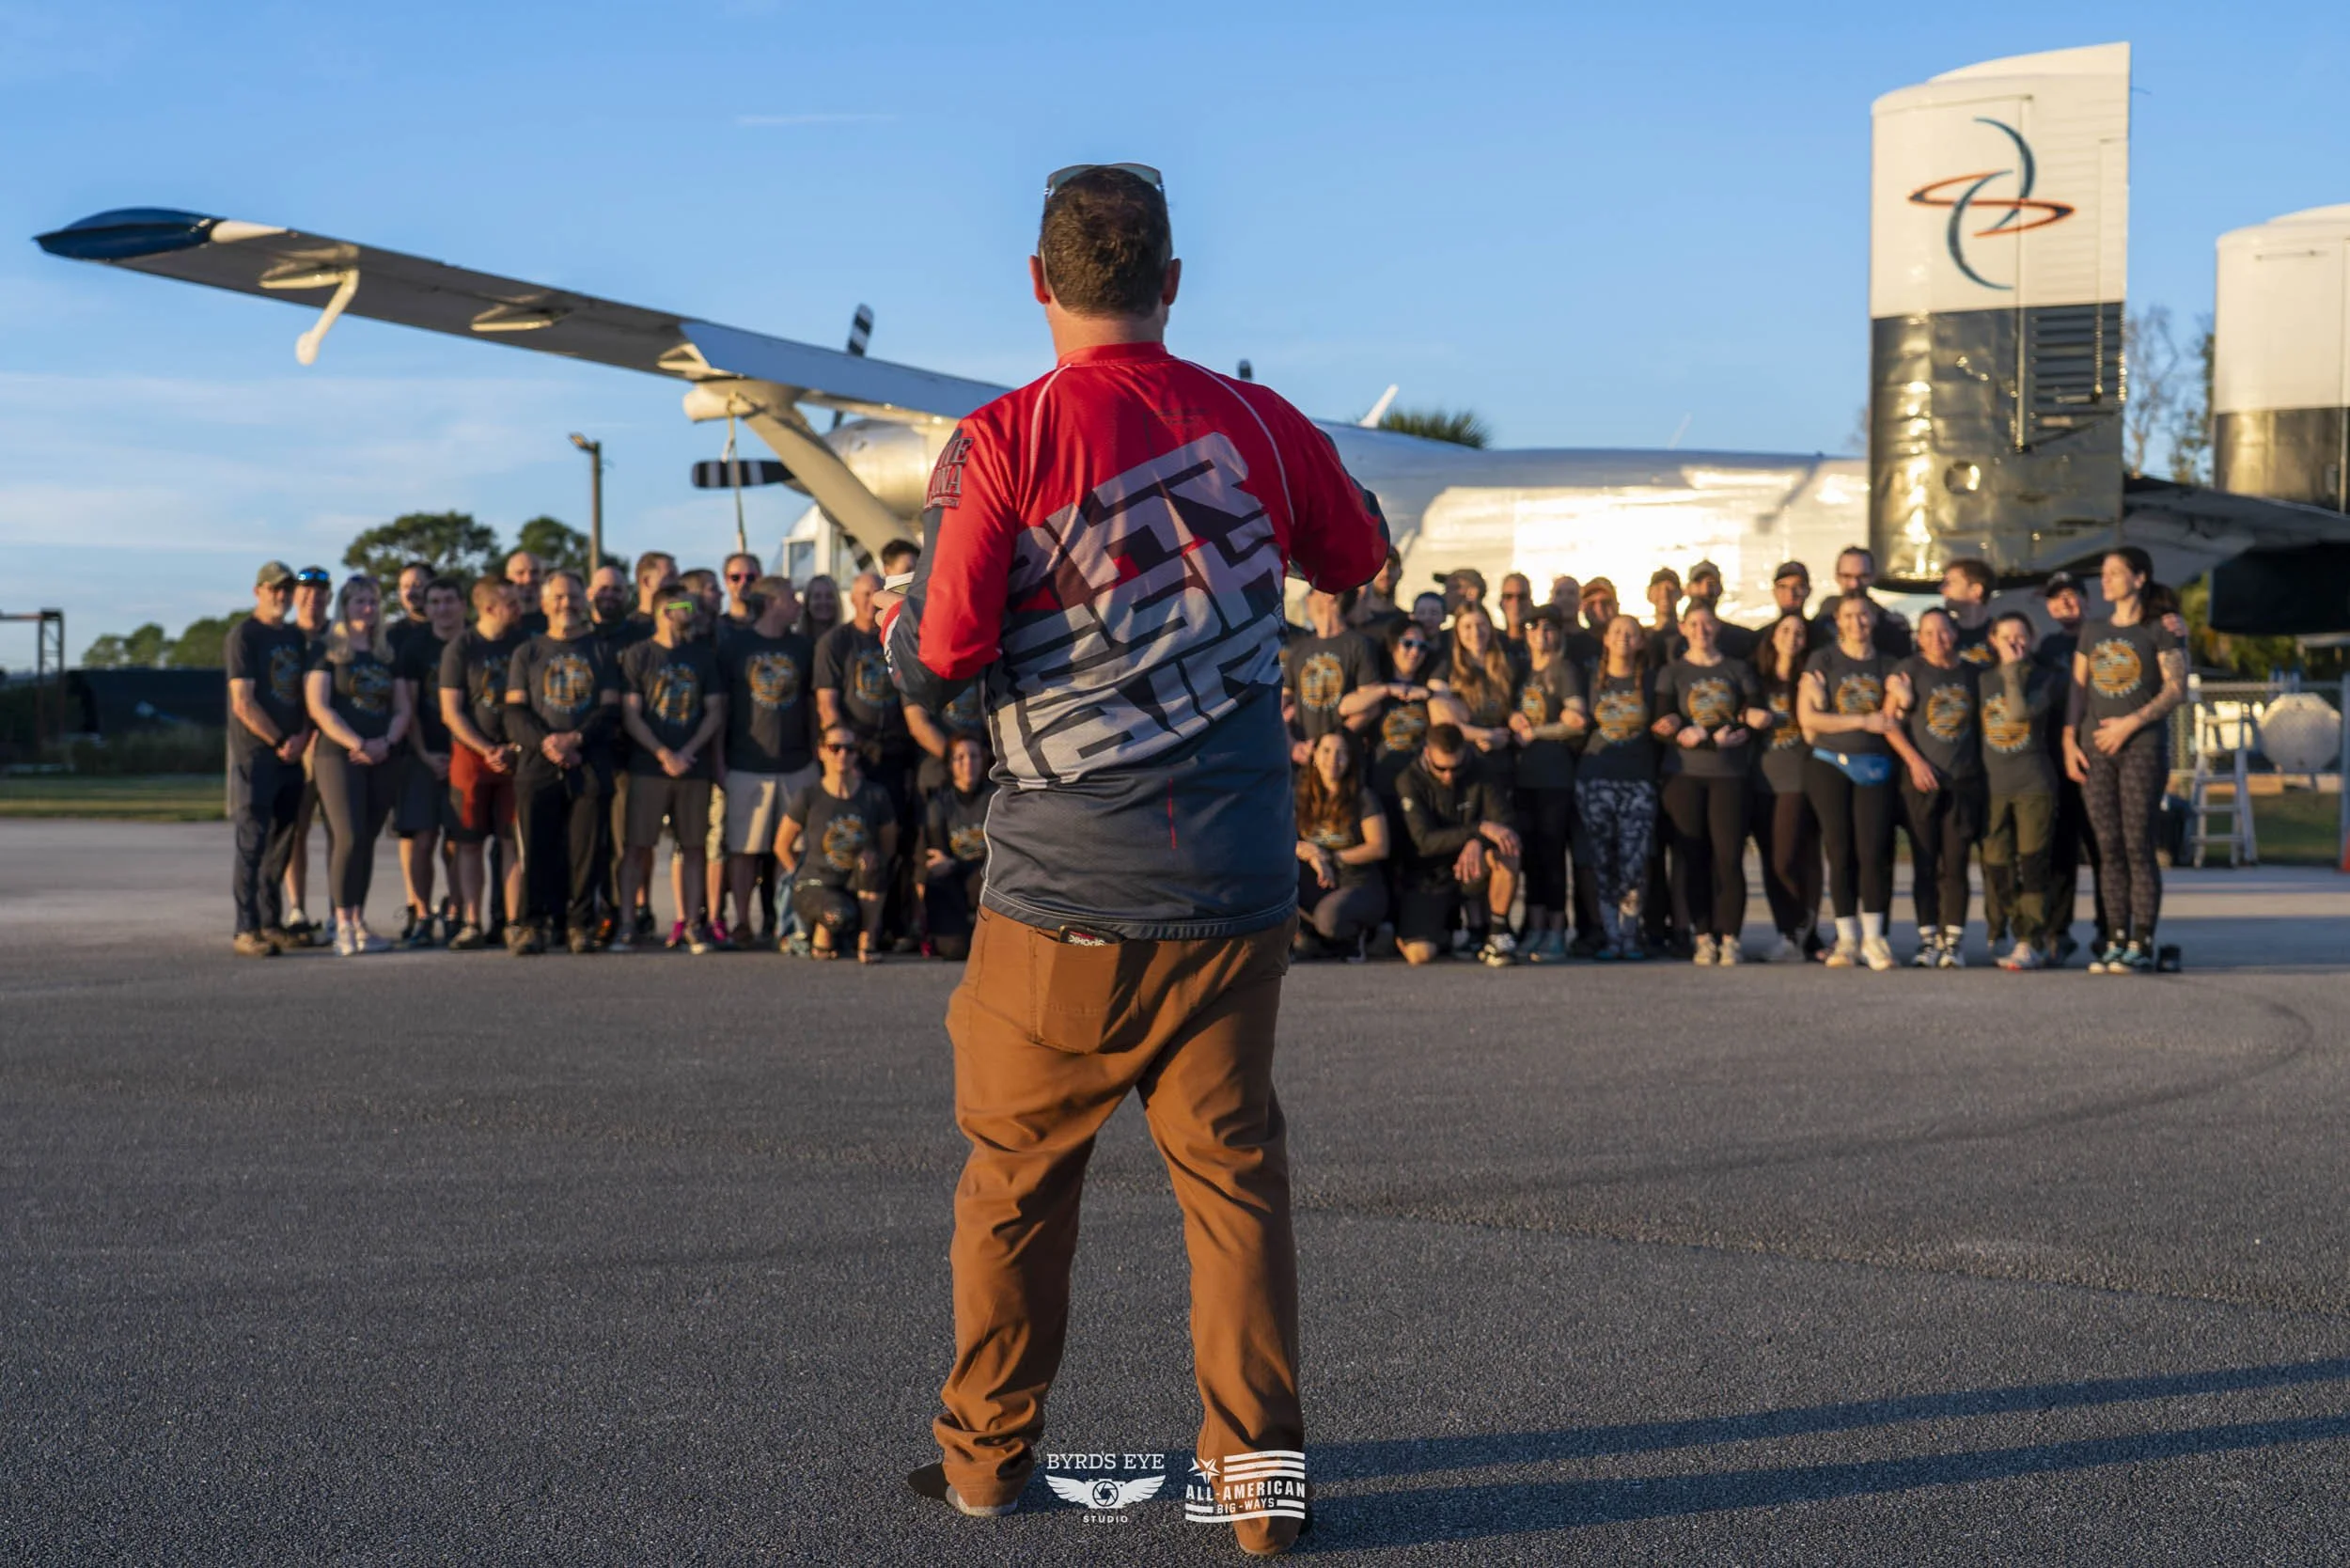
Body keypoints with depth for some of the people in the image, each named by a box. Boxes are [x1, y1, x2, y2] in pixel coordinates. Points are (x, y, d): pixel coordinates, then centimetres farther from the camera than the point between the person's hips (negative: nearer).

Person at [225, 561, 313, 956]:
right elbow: (243, 703, -12)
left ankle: (271, 923, 17)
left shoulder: (296, 637, 16)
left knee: (282, 844, 10)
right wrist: (279, 742, -12)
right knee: (252, 842, -8)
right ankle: (246, 931, -9)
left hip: (291, 757, 7)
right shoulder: (243, 635, -5)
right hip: (254, 756, -7)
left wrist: (302, 736, -1)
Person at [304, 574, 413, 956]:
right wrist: (357, 744, -15)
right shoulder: (327, 652, 2)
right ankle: (342, 924, -10)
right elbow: (318, 707, -7)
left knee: (367, 839, 5)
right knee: (349, 836, -14)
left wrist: (386, 742, -6)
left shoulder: (387, 655, 18)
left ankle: (358, 922, 10)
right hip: (338, 755, -5)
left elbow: (403, 709, 14)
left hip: (382, 760, 5)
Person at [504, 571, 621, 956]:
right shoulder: (527, 652, 15)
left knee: (588, 848, -3)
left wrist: (576, 738, -12)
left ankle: (581, 924, 3)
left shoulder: (601, 650, 14)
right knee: (537, 848, -5)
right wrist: (545, 741, -12)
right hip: (538, 766, 0)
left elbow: (611, 710, 5)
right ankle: (533, 924, -2)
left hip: (591, 765, 0)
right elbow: (515, 713, 6)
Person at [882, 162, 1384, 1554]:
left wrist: (896, 624, 9)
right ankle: (1259, 1478, 11)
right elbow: (1360, 563, 19)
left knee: (1018, 1174, 13)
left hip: (1063, 890, -2)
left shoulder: (1006, 441, -9)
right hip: (1234, 888, 2)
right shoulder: (1262, 423, 1)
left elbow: (938, 659, -12)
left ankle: (989, 1454, 25)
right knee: (1237, 1174, 9)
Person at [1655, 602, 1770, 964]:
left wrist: (1697, 733, -11)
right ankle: (1704, 938, 4)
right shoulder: (1671, 673, 9)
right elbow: (1665, 729, -2)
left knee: (1729, 857, -7)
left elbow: (1760, 718, 2)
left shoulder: (1738, 670, 12)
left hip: (1729, 775, 0)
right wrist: (1716, 739, -15)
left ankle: (1730, 938, -2)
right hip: (1684, 775, 0)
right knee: (1692, 857, -2)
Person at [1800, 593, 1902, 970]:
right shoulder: (1823, 660, 5)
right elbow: (1808, 717, -4)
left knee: (1873, 851, -8)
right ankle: (1847, 939, 5)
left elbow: (1891, 720, 9)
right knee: (1841, 851, -2)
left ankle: (1872, 938, -2)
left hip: (1875, 767, 1)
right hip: (1830, 765, -1)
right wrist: (1863, 720, -9)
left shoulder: (1888, 665, 12)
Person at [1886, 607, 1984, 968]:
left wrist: (1982, 764, 8)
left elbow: (1983, 722, 20)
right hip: (1921, 781, -2)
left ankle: (1954, 942, 2)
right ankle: (1928, 940, 4)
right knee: (1924, 865, 0)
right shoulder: (1909, 670, 3)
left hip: (1964, 782, 2)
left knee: (1955, 865, 0)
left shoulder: (1973, 673, 12)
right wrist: (1914, 760, -11)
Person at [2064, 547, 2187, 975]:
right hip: (2094, 748, 5)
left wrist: (2131, 722, -14)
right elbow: (2077, 690, 15)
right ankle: (2116, 940, 5)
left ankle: (2141, 945, -7)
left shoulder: (2159, 631, 2)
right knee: (2108, 848, 2)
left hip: (2142, 746, -5)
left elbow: (2176, 689, -6)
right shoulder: (2092, 632, 17)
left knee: (2137, 847, -9)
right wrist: (2069, 741, 4)